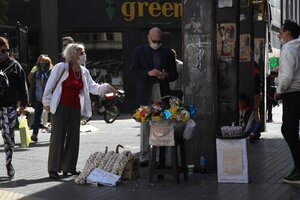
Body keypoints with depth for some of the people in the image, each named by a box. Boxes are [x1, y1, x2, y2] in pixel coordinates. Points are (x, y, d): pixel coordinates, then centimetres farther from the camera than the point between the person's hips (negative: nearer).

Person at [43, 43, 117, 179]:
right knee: (58, 137, -4)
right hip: (60, 107, -6)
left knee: (73, 137, 7)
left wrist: (106, 87, -12)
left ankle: (69, 167, 17)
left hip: (75, 108, 6)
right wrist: (47, 102, -5)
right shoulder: (61, 67, -8)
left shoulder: (84, 72, 9)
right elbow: (50, 86, -5)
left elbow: (93, 87, 4)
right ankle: (53, 169, 0)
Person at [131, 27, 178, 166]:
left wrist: (166, 75, -9)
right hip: (145, 93, -2)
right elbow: (134, 70, -1)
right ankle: (144, 157, 2)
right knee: (145, 126, -1)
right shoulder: (139, 51, 7)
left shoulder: (168, 53, 13)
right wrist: (148, 73, -18)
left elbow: (175, 74, 13)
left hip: (162, 93, 2)